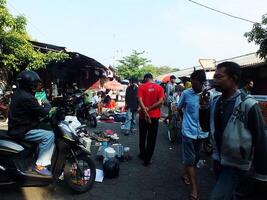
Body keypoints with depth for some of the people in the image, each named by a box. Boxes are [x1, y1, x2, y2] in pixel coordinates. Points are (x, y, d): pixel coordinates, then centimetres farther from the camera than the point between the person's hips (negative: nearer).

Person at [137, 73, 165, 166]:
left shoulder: (141, 87, -4)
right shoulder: (159, 88, 0)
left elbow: (140, 100, -17)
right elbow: (161, 101, -12)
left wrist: (145, 111, -21)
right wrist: (149, 108, -11)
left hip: (143, 115, 0)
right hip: (155, 116, 1)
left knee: (142, 137, 17)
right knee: (152, 138, 9)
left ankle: (142, 155, 33)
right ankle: (147, 159, 14)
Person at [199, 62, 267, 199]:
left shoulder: (247, 104, -19)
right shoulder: (214, 101, -3)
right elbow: (206, 127, 3)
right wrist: (203, 107, -12)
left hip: (236, 165, -6)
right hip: (217, 160, 6)